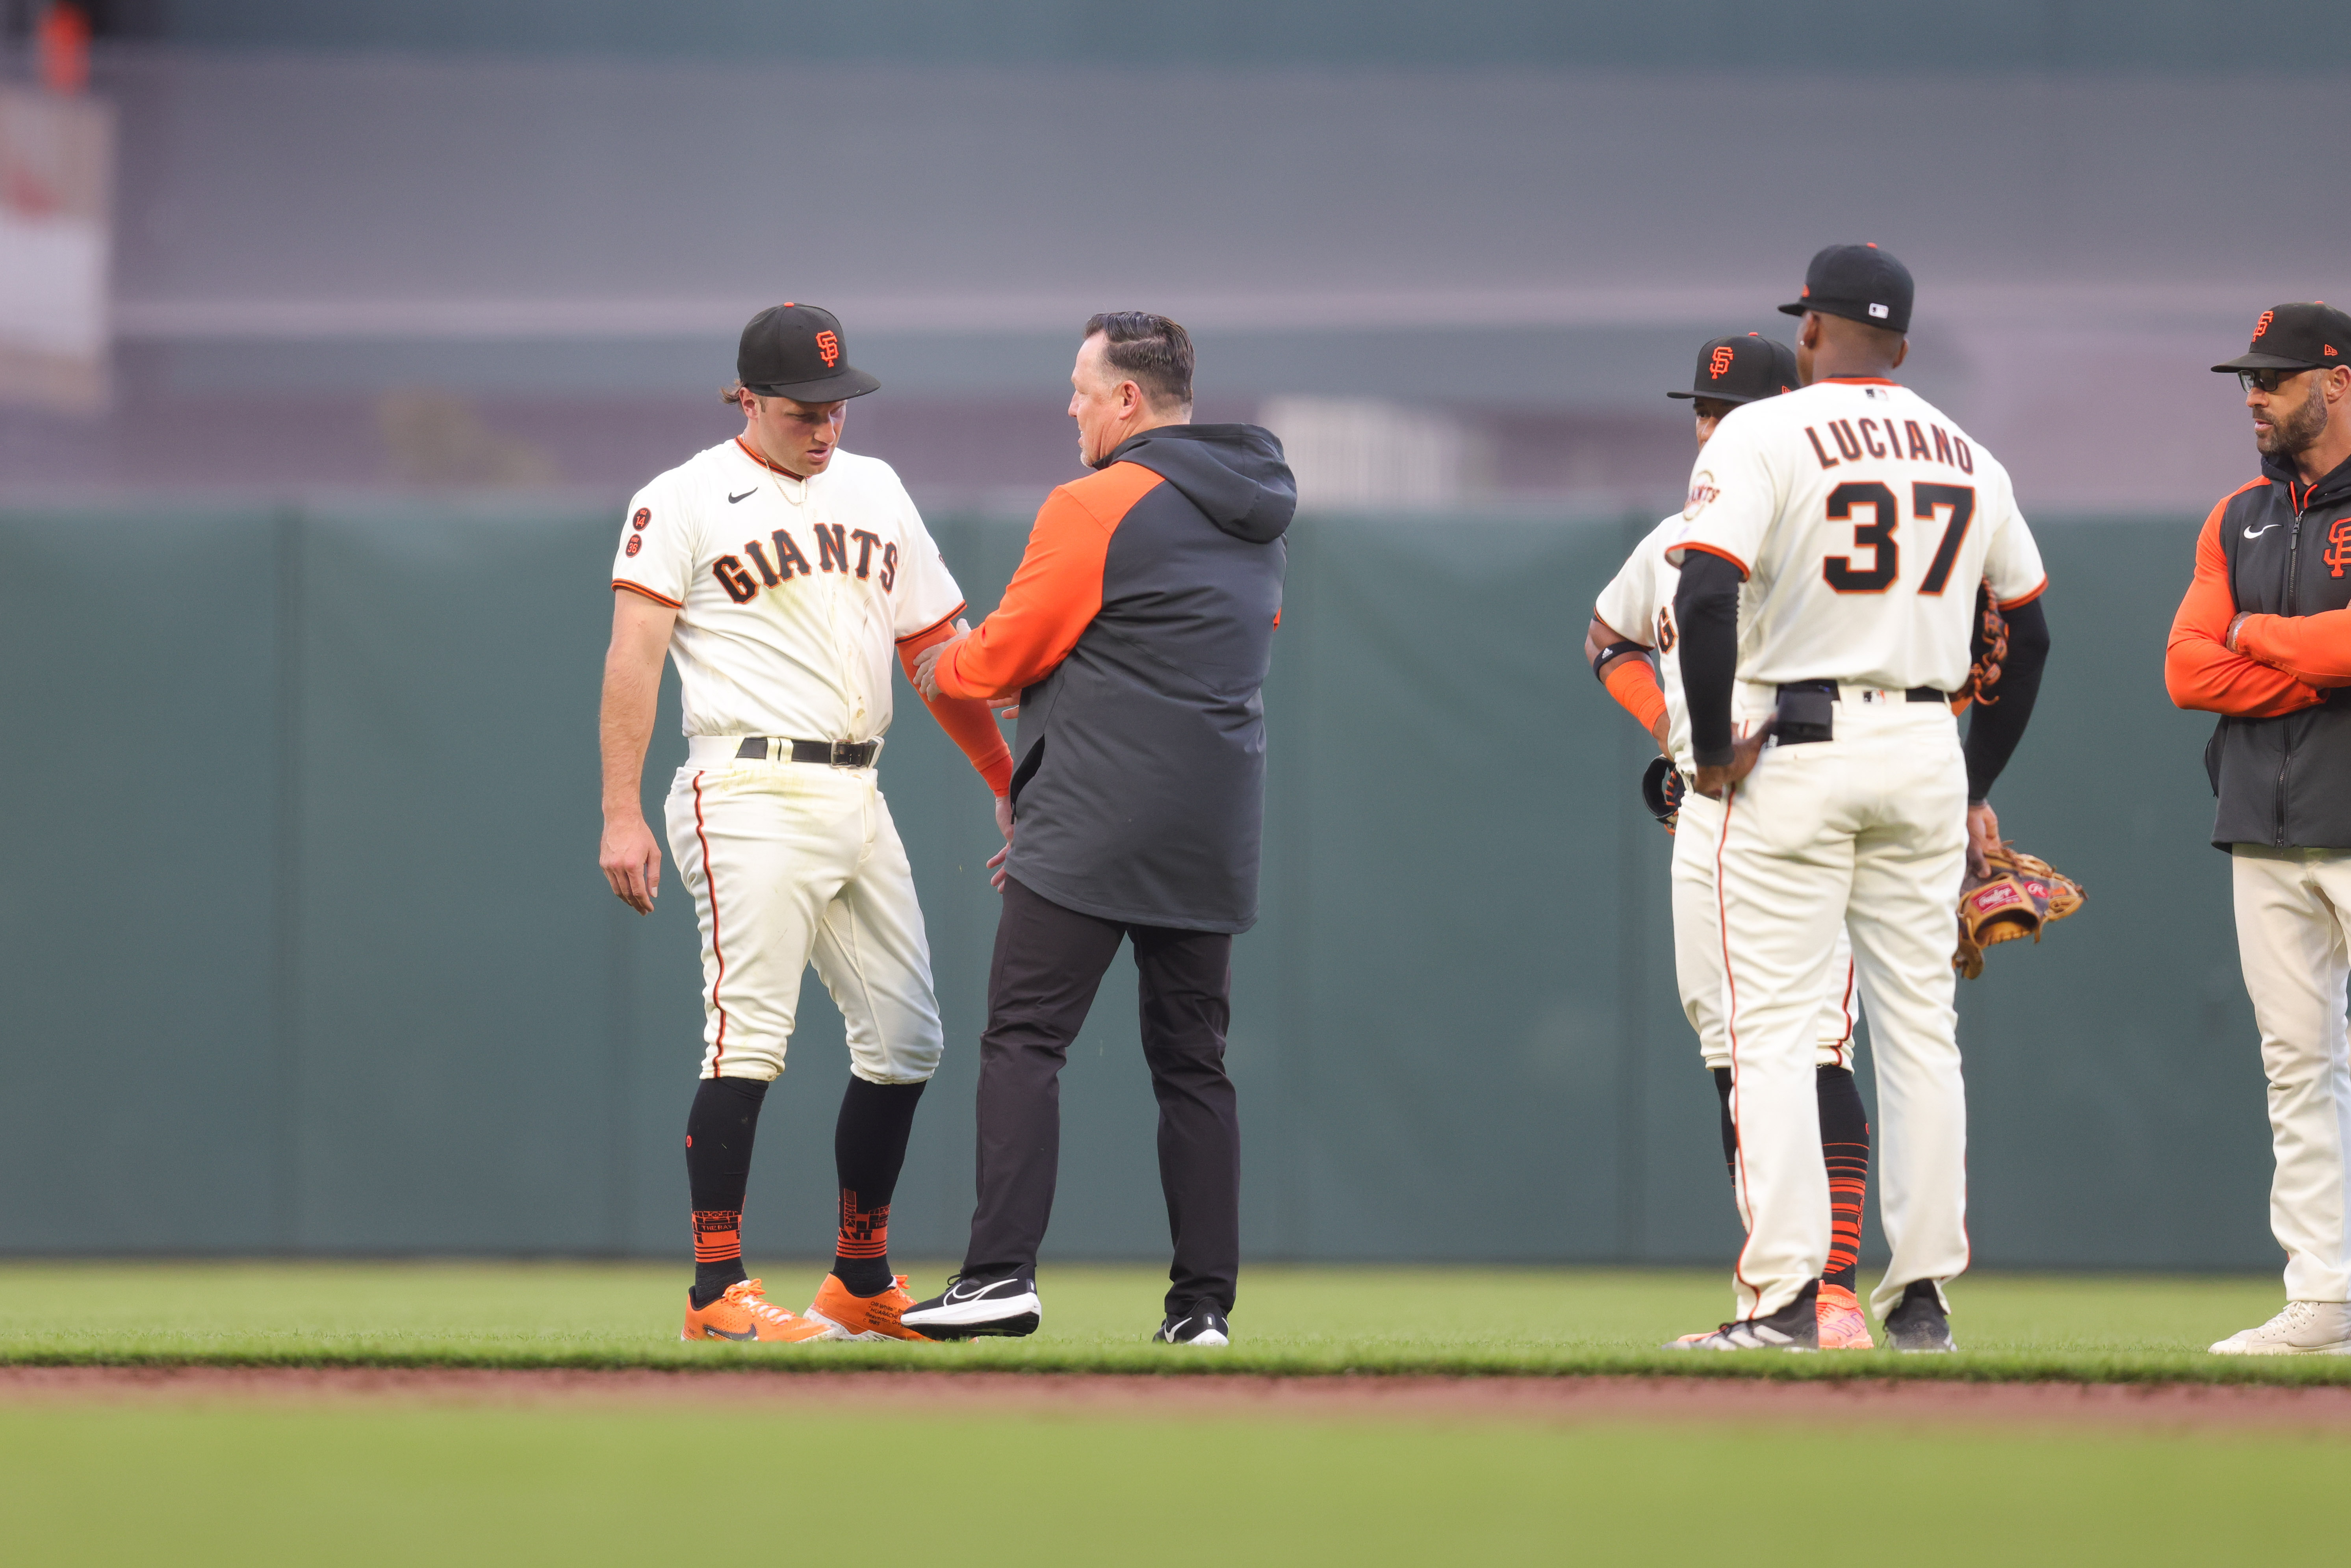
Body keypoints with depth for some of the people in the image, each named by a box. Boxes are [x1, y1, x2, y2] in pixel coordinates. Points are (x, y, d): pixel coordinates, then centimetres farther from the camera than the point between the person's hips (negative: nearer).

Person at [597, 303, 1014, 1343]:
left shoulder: (875, 492, 17)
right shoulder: (684, 503, -2)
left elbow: (937, 654, 20)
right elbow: (633, 660, -9)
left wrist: (1008, 783, 15)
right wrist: (621, 817, -18)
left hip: (859, 797, 7)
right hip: (750, 795, -7)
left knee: (905, 1041, 7)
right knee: (747, 1039, -13)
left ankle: (862, 1285, 18)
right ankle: (718, 1292, -10)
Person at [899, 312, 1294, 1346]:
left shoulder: (1096, 507, -9)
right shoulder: (1257, 521, 17)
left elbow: (1007, 654, -6)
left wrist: (941, 670, 18)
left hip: (1094, 830, -8)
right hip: (1215, 835, 8)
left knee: (1024, 1039, -8)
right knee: (1192, 1061, 8)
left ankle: (1002, 1274, -18)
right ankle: (1203, 1303, 5)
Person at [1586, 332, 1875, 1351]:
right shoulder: (1674, 544, 14)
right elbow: (1609, 635, 31)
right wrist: (1665, 725, 15)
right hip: (1705, 815, 6)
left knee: (1814, 1054, -14)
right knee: (1731, 1057, 6)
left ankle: (1838, 1294, -16)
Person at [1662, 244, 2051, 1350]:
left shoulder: (1762, 436, -7)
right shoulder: (1967, 457, 11)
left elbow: (1707, 593, -21)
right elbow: (2029, 633, 16)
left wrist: (1711, 750, -11)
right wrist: (1977, 790, 22)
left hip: (1795, 751, -5)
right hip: (1926, 754, 5)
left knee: (1771, 1026, -2)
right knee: (1920, 1027, 9)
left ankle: (1783, 1296, -9)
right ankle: (1923, 1294, 9)